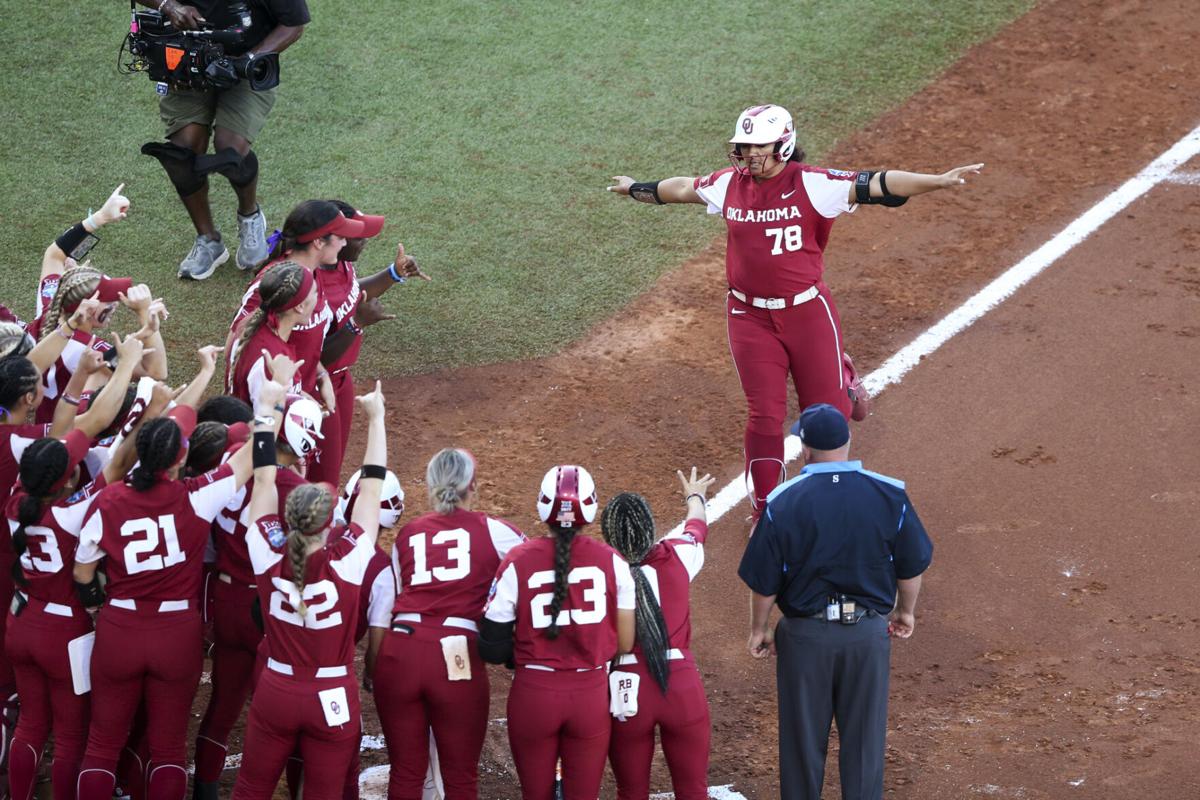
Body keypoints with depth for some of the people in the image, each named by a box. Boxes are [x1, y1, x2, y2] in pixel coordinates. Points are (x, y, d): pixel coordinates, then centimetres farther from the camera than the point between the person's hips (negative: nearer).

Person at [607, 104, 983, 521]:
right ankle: (764, 512, 14)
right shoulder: (729, 184, 0)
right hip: (750, 317, 2)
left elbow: (874, 186, -22)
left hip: (807, 311, -2)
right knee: (765, 415, 1)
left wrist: (939, 181, -33)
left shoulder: (812, 184, -13)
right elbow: (682, 188, 20)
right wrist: (636, 189, 35)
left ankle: (842, 379, 42)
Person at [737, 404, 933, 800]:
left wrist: (759, 630, 10)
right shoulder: (890, 495, -9)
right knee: (864, 740, 13)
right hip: (869, 632, 1)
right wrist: (905, 612, 20)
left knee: (803, 742, 13)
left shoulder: (783, 501, -13)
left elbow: (764, 581, -7)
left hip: (805, 634, -1)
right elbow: (912, 566, 2)